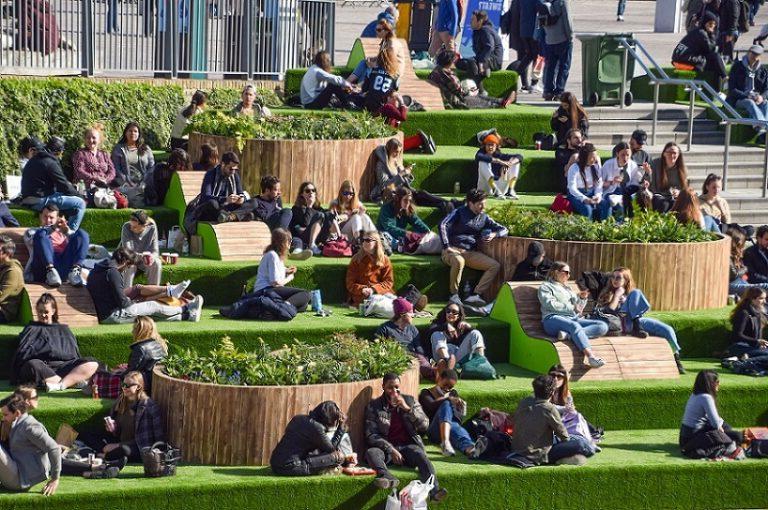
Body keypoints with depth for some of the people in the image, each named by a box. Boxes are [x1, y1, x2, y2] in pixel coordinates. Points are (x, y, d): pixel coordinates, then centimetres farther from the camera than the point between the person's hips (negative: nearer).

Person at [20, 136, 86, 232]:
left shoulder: (34, 160, 18)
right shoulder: (50, 163, -13)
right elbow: (64, 186, -12)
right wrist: (79, 195, 3)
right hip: (40, 201, -10)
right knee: (80, 203, -10)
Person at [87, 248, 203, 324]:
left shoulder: (95, 270, 9)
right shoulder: (112, 272, -21)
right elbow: (122, 301, -22)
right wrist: (132, 302, -1)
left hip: (101, 315, 9)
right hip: (112, 315, -9)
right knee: (154, 306, 4)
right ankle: (186, 310, 24)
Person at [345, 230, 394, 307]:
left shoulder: (384, 260, 10)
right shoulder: (356, 259, 9)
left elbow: (388, 282, 5)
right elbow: (350, 284, 6)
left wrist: (374, 289, -12)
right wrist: (362, 289, -14)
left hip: (381, 292, 1)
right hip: (361, 296, -1)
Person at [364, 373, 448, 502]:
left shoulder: (410, 401, 12)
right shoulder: (374, 406, 6)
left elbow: (424, 426, 2)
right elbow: (371, 436, -2)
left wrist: (407, 409, -11)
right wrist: (391, 450, -16)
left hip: (408, 445, 0)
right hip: (386, 447, 0)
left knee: (420, 455, -33)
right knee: (371, 452, -32)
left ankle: (433, 490, -56)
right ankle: (388, 478, -61)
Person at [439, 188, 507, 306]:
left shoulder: (484, 218, 16)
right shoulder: (459, 212, 1)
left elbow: (503, 229, 18)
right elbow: (442, 225, -12)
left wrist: (494, 234, -6)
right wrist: (446, 246, -22)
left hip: (471, 253, 6)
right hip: (453, 250, -5)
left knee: (495, 266, -14)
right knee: (458, 261, -41)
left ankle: (475, 295, -22)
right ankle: (454, 295, -25)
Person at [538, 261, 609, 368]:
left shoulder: (567, 288, 33)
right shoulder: (546, 286, 14)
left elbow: (578, 308, 27)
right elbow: (550, 304, -4)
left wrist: (582, 298, 7)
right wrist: (571, 307, -2)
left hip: (573, 319, 6)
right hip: (553, 319, -6)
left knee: (603, 326, -17)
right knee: (575, 326, -39)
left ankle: (569, 334, -38)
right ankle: (591, 357, -60)